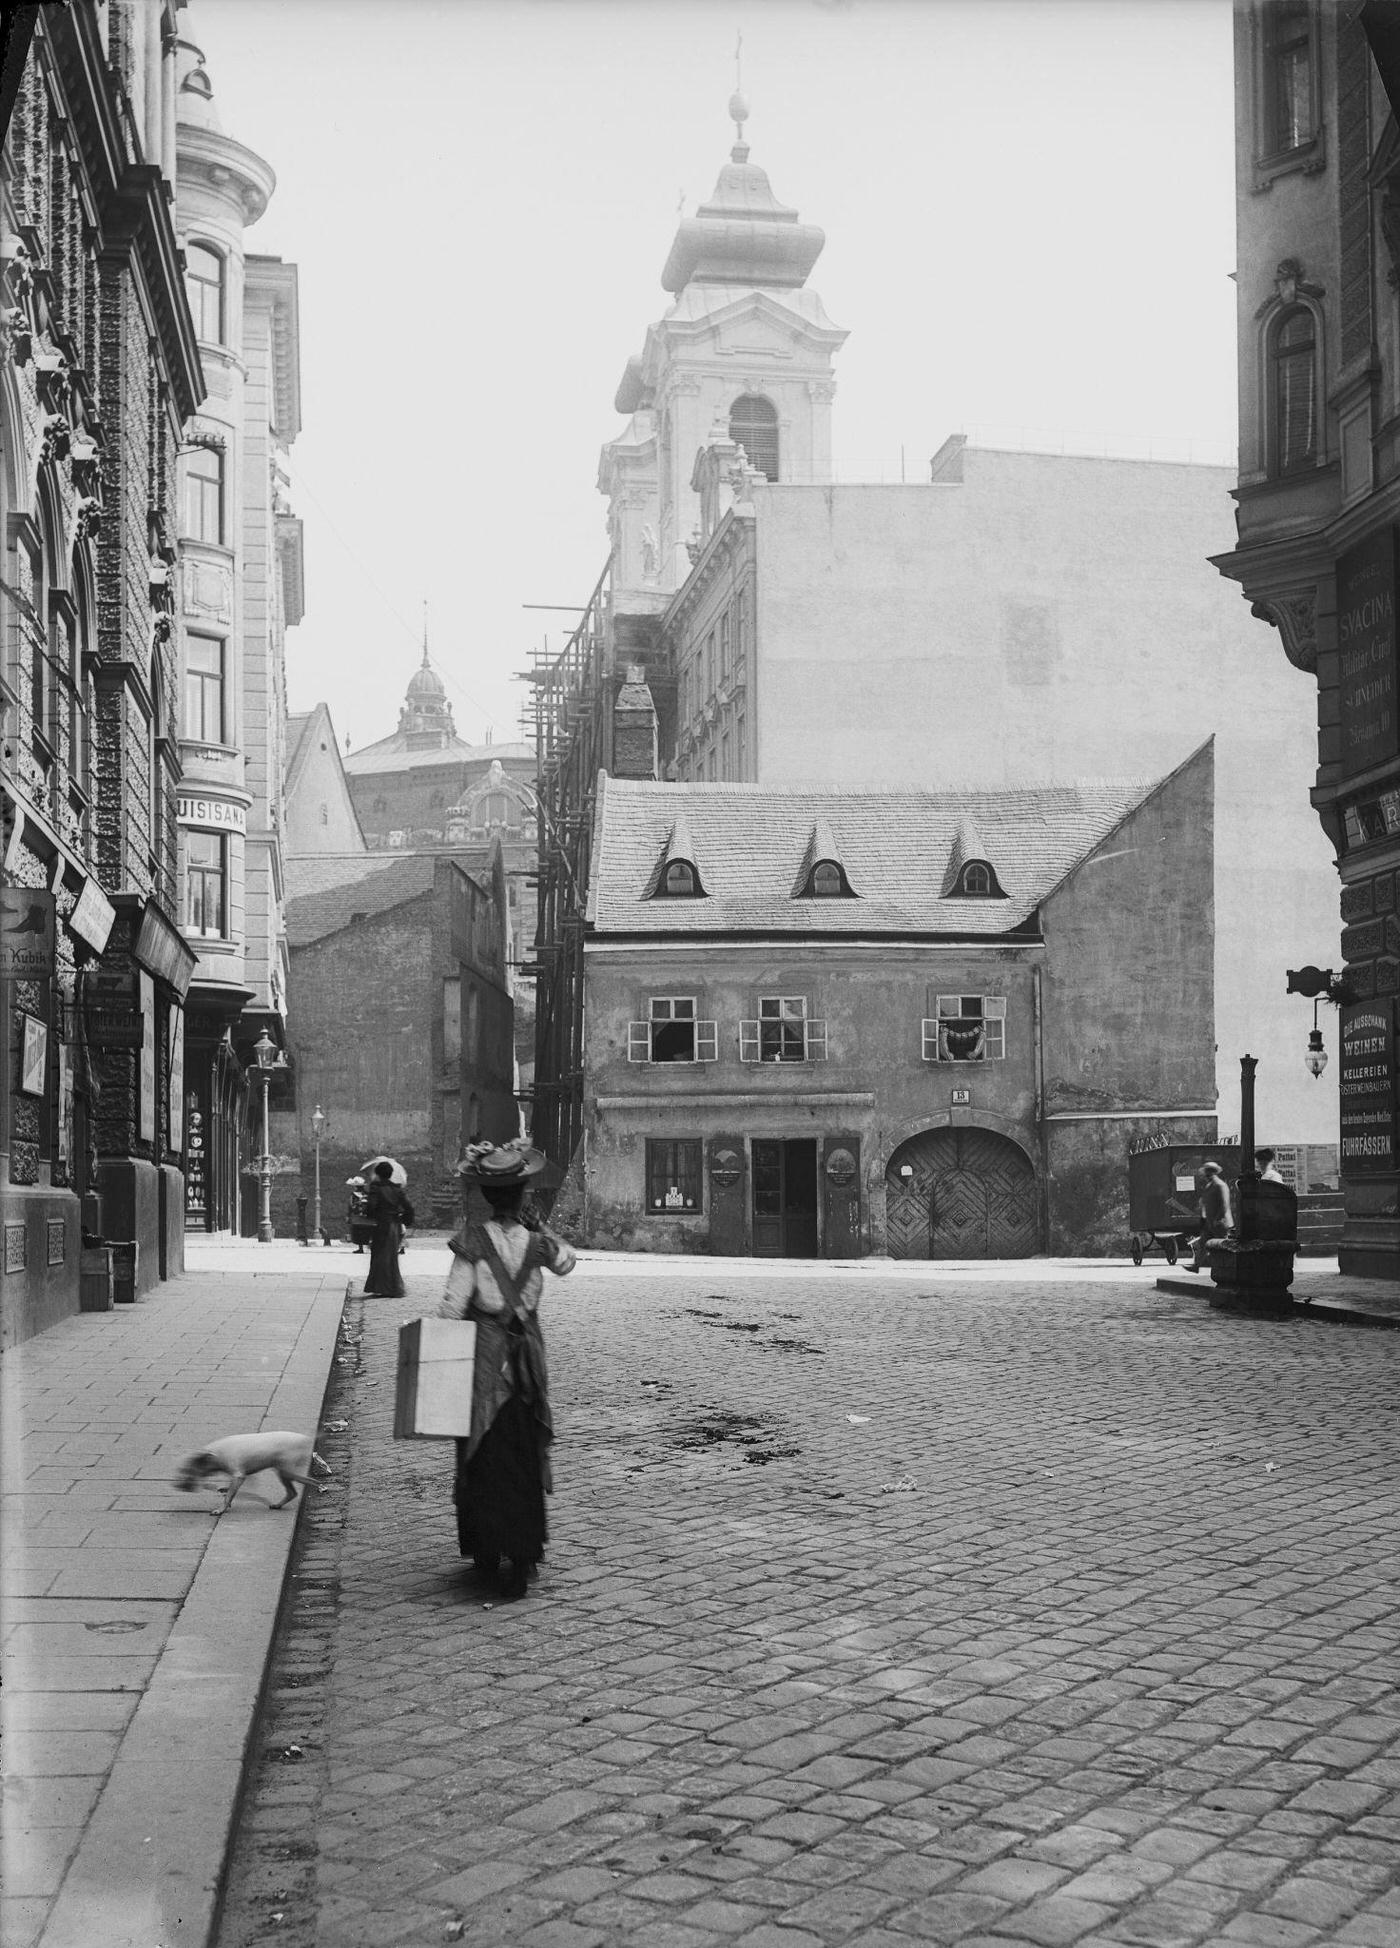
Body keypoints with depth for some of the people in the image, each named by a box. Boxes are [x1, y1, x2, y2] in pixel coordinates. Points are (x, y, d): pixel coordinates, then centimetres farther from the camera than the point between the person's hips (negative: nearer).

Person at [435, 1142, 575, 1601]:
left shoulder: (473, 1237, -12)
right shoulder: (536, 1241, -4)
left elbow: (453, 1304, -14)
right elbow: (566, 1262, 20)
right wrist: (535, 1220, 17)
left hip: (483, 1353, -2)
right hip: (527, 1354, 2)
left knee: (482, 1455, 10)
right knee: (526, 1456, 11)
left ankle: (487, 1551, 16)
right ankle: (521, 1557, 10)